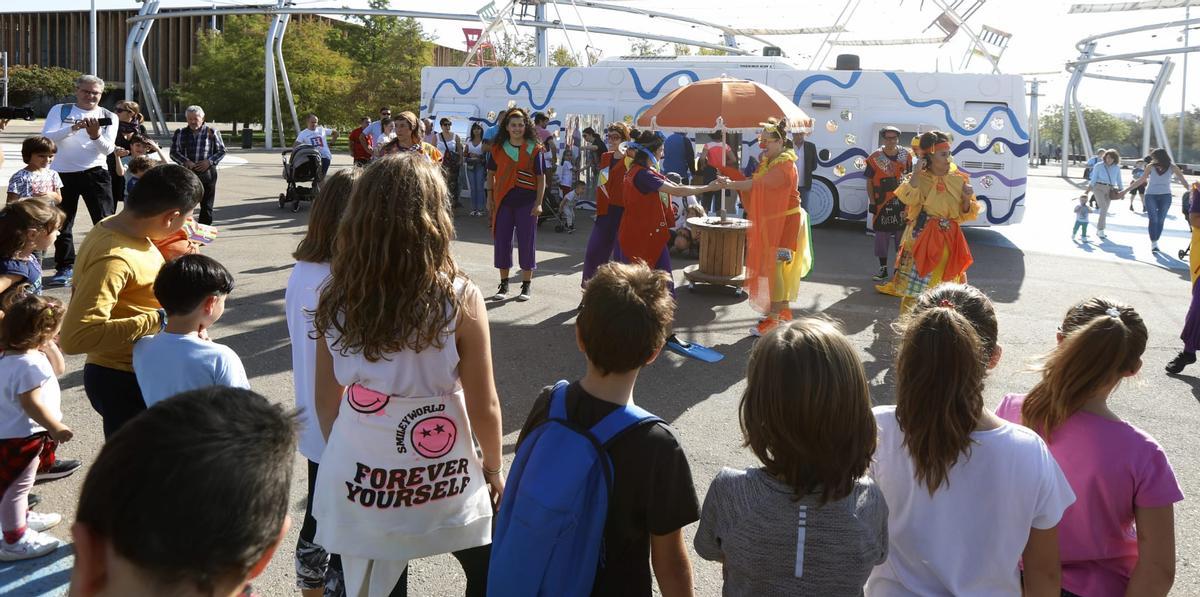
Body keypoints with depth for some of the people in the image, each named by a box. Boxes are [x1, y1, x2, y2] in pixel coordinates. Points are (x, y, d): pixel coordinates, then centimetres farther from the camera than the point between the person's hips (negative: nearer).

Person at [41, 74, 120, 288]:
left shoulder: (109, 117, 6)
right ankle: (65, 268, 18)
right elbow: (46, 137, -9)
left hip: (95, 173, -1)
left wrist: (95, 135, -25)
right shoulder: (60, 110, 5)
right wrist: (73, 128, -23)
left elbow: (108, 149, -5)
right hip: (62, 173, 1)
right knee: (61, 223, 7)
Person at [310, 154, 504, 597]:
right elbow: (483, 408, -11)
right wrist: (494, 468, 6)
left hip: (359, 484, 3)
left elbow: (325, 403, 0)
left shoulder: (335, 299, -10)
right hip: (442, 485, -3)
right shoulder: (459, 300, -20)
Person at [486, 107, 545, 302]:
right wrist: (490, 198, 7)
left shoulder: (534, 149, -2)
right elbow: (491, 174, 12)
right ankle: (504, 284, 18)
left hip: (527, 201, -2)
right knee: (501, 241, 6)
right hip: (503, 201, 3)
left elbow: (541, 177, -2)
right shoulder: (498, 148, 5)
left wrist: (538, 203, -9)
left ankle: (526, 286, 14)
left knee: (527, 242, 2)